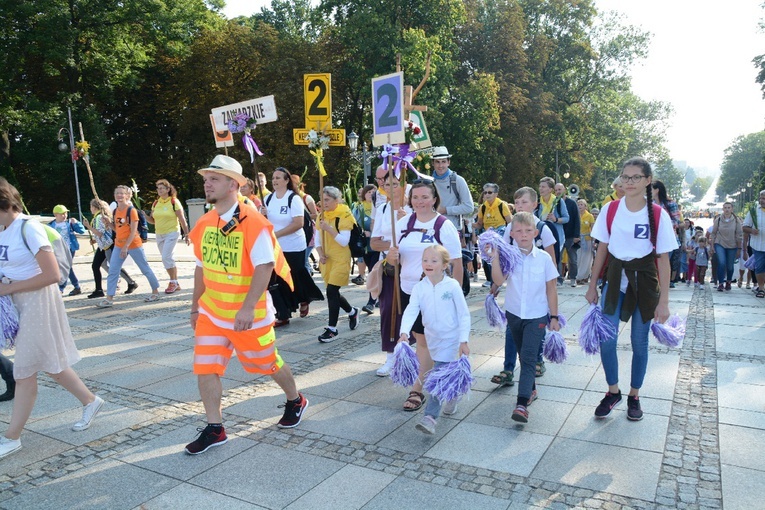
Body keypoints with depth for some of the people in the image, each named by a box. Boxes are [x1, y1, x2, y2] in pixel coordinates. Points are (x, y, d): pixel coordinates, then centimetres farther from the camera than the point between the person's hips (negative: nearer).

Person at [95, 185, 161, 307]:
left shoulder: (131, 210, -12)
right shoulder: (115, 211, 8)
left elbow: (133, 231, -16)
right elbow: (117, 229, 16)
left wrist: (126, 247, -22)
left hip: (133, 245, -7)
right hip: (118, 245, 7)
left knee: (145, 269, 5)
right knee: (112, 271, 1)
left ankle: (155, 292, 20)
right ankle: (109, 299, 3)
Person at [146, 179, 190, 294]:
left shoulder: (174, 202, -8)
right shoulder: (155, 203, 9)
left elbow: (182, 219, -8)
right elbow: (153, 220, 14)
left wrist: (186, 234, -10)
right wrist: (145, 216, -5)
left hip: (172, 233, -7)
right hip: (159, 235, 7)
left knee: (166, 257, -16)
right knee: (168, 259, 9)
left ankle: (173, 282, -2)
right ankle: (176, 283, 18)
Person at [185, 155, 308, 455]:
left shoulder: (252, 221, -19)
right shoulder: (204, 224, 3)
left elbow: (265, 266, -24)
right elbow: (202, 267, 13)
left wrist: (248, 308, -30)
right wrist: (196, 304, 16)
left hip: (247, 314, -6)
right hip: (211, 312, 6)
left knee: (267, 363, 11)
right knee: (205, 368, 3)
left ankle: (296, 401, 39)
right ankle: (214, 429, 20)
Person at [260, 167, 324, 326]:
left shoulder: (294, 199, -13)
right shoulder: (268, 198, 4)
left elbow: (298, 223, -21)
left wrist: (276, 234, -23)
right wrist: (262, 215, -10)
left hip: (294, 247, -5)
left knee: (295, 277, 9)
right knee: (277, 281, 3)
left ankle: (304, 300, 39)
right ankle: (283, 315, 12)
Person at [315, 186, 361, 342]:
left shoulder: (344, 215, -12)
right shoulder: (321, 215, 8)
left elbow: (344, 241, -19)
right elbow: (318, 238, 11)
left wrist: (329, 228, -27)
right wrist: (320, 254, -6)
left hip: (340, 259, -7)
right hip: (327, 259, 7)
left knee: (331, 291, -13)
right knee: (333, 292, 13)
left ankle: (332, 329, -2)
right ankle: (352, 312, 40)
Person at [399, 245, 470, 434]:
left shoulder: (452, 285, -14)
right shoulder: (419, 288, -6)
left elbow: (464, 314, -9)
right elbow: (411, 311, -15)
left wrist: (464, 341, -12)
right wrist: (404, 332, -32)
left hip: (450, 338, -4)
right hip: (432, 338, 4)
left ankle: (430, 416, -12)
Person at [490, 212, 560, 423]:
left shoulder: (544, 258, -8)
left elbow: (551, 288, -2)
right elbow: (499, 280, -20)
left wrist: (554, 317, -1)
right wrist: (495, 258, -27)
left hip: (537, 315, -3)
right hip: (514, 313, 3)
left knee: (528, 357, -10)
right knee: (523, 355, 18)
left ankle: (522, 403, -14)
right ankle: (531, 389, 37)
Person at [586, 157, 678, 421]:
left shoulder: (658, 215, -9)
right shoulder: (610, 209, -2)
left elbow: (663, 259, -7)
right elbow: (602, 249, 4)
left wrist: (663, 301, -8)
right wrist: (592, 286, 6)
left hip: (644, 283, -1)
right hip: (615, 279, 2)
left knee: (639, 342, 9)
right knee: (606, 340, -3)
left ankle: (634, 396, 29)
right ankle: (613, 392, 20)